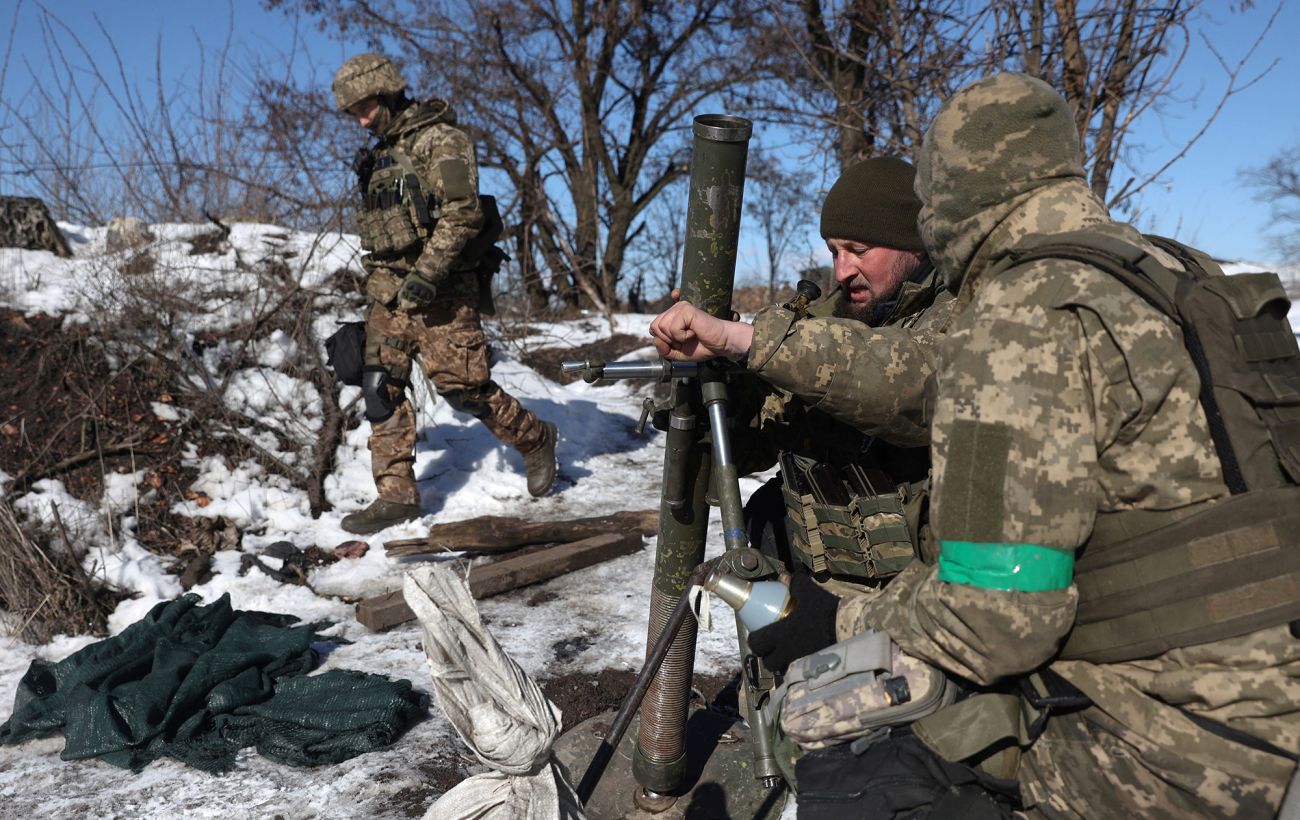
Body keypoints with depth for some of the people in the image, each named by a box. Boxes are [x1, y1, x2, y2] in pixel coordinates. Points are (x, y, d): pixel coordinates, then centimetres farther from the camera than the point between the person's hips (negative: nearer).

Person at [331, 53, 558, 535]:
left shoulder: (439, 140, -8)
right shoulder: (380, 155, 20)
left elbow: (462, 214, -19)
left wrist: (426, 275, -23)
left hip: (439, 292, -8)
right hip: (387, 292, 8)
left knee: (462, 386, -7)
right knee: (381, 388, 1)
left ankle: (534, 440, 18)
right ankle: (396, 496, 8)